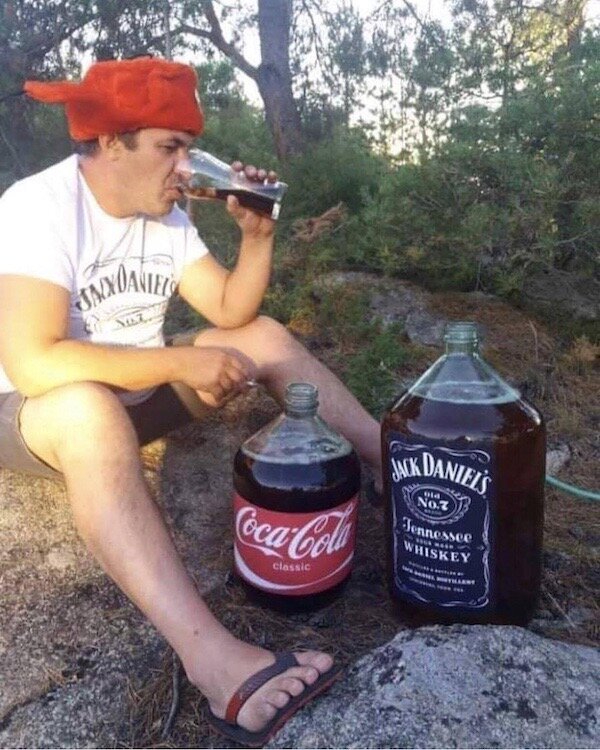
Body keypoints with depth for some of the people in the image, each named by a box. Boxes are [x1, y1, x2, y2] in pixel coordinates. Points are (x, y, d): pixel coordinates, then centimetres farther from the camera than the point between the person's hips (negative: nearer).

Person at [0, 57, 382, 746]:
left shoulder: (165, 214, 0)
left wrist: (258, 234, -15)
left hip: (137, 392, 7)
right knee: (89, 410, -42)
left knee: (266, 337, -6)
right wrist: (184, 362, -31)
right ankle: (214, 659, -50)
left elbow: (234, 312, 1)